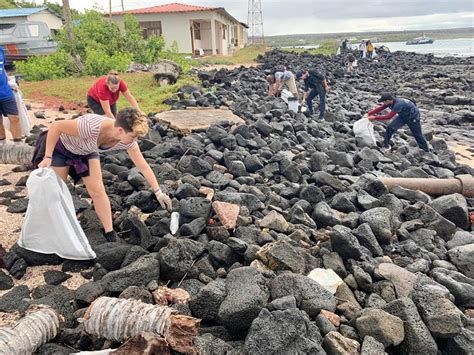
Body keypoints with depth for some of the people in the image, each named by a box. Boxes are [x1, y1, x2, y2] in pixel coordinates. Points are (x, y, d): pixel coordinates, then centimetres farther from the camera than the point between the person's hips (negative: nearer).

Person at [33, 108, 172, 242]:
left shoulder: (127, 141, -26)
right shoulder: (92, 127, -44)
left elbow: (143, 167, -17)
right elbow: (56, 126, -31)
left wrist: (158, 192, -16)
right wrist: (47, 157, -28)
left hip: (87, 151, 4)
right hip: (61, 146, -4)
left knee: (98, 191, -2)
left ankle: (110, 234, 7)